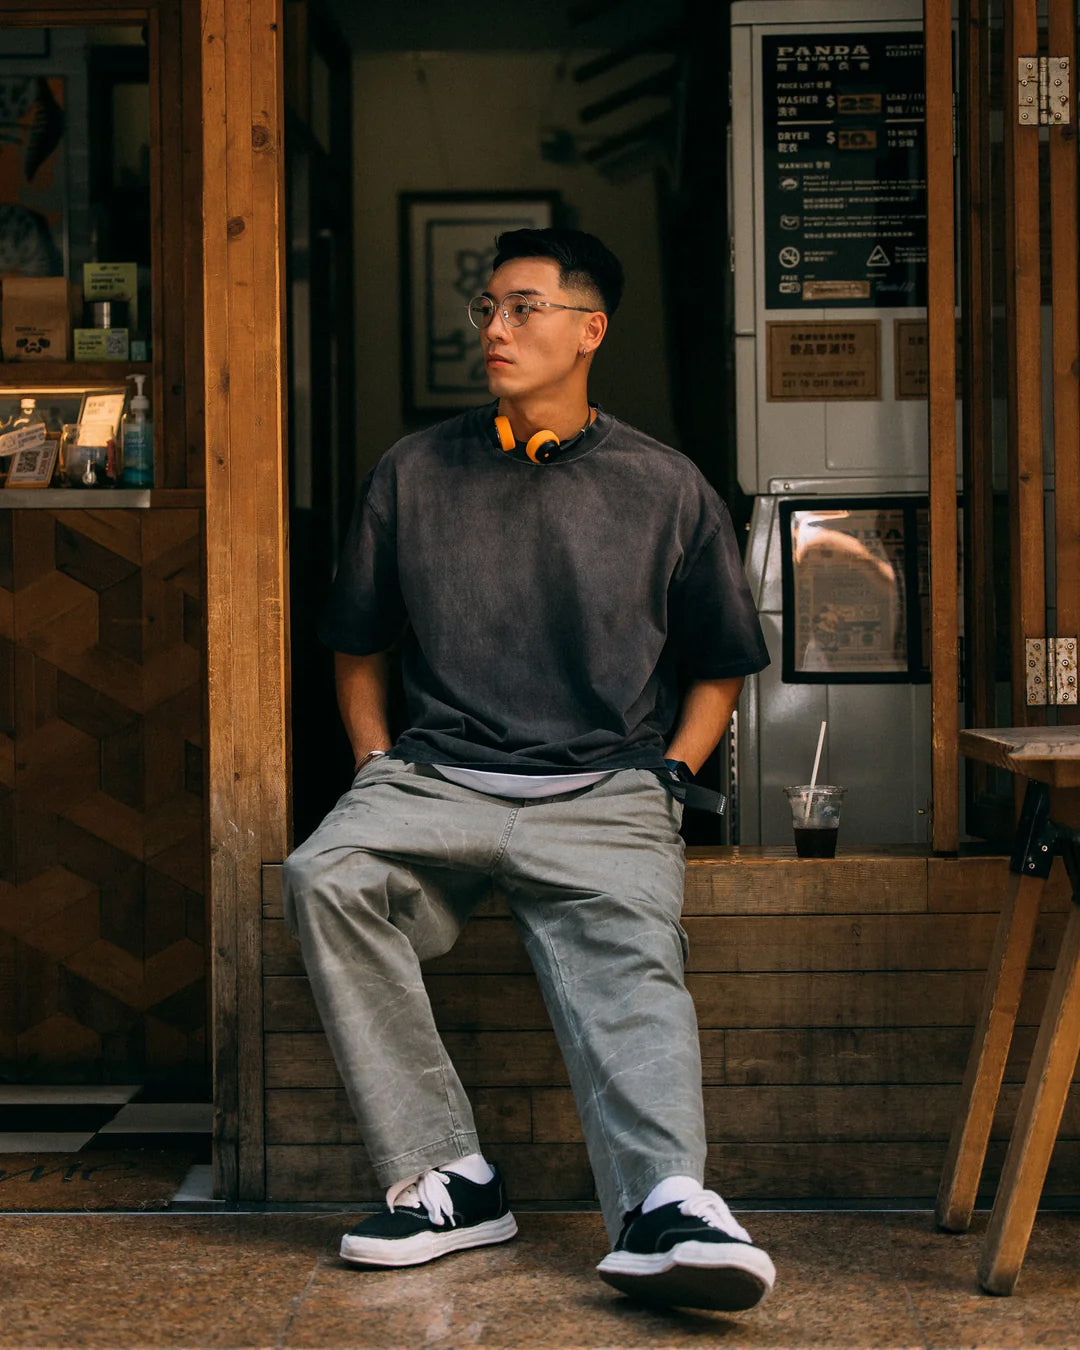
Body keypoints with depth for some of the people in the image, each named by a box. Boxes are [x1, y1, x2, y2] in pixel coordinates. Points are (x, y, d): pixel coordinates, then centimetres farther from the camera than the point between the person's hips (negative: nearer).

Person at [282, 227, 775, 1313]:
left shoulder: (667, 489, 12)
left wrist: (667, 776, 4)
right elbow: (359, 650, 23)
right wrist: (376, 765, 7)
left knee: (627, 961, -31)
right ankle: (448, 1177, -26)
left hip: (605, 791, -1)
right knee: (324, 877, -30)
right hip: (436, 776, 1)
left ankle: (665, 1206, -50)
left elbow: (718, 667, 21)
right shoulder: (412, 473, 15)